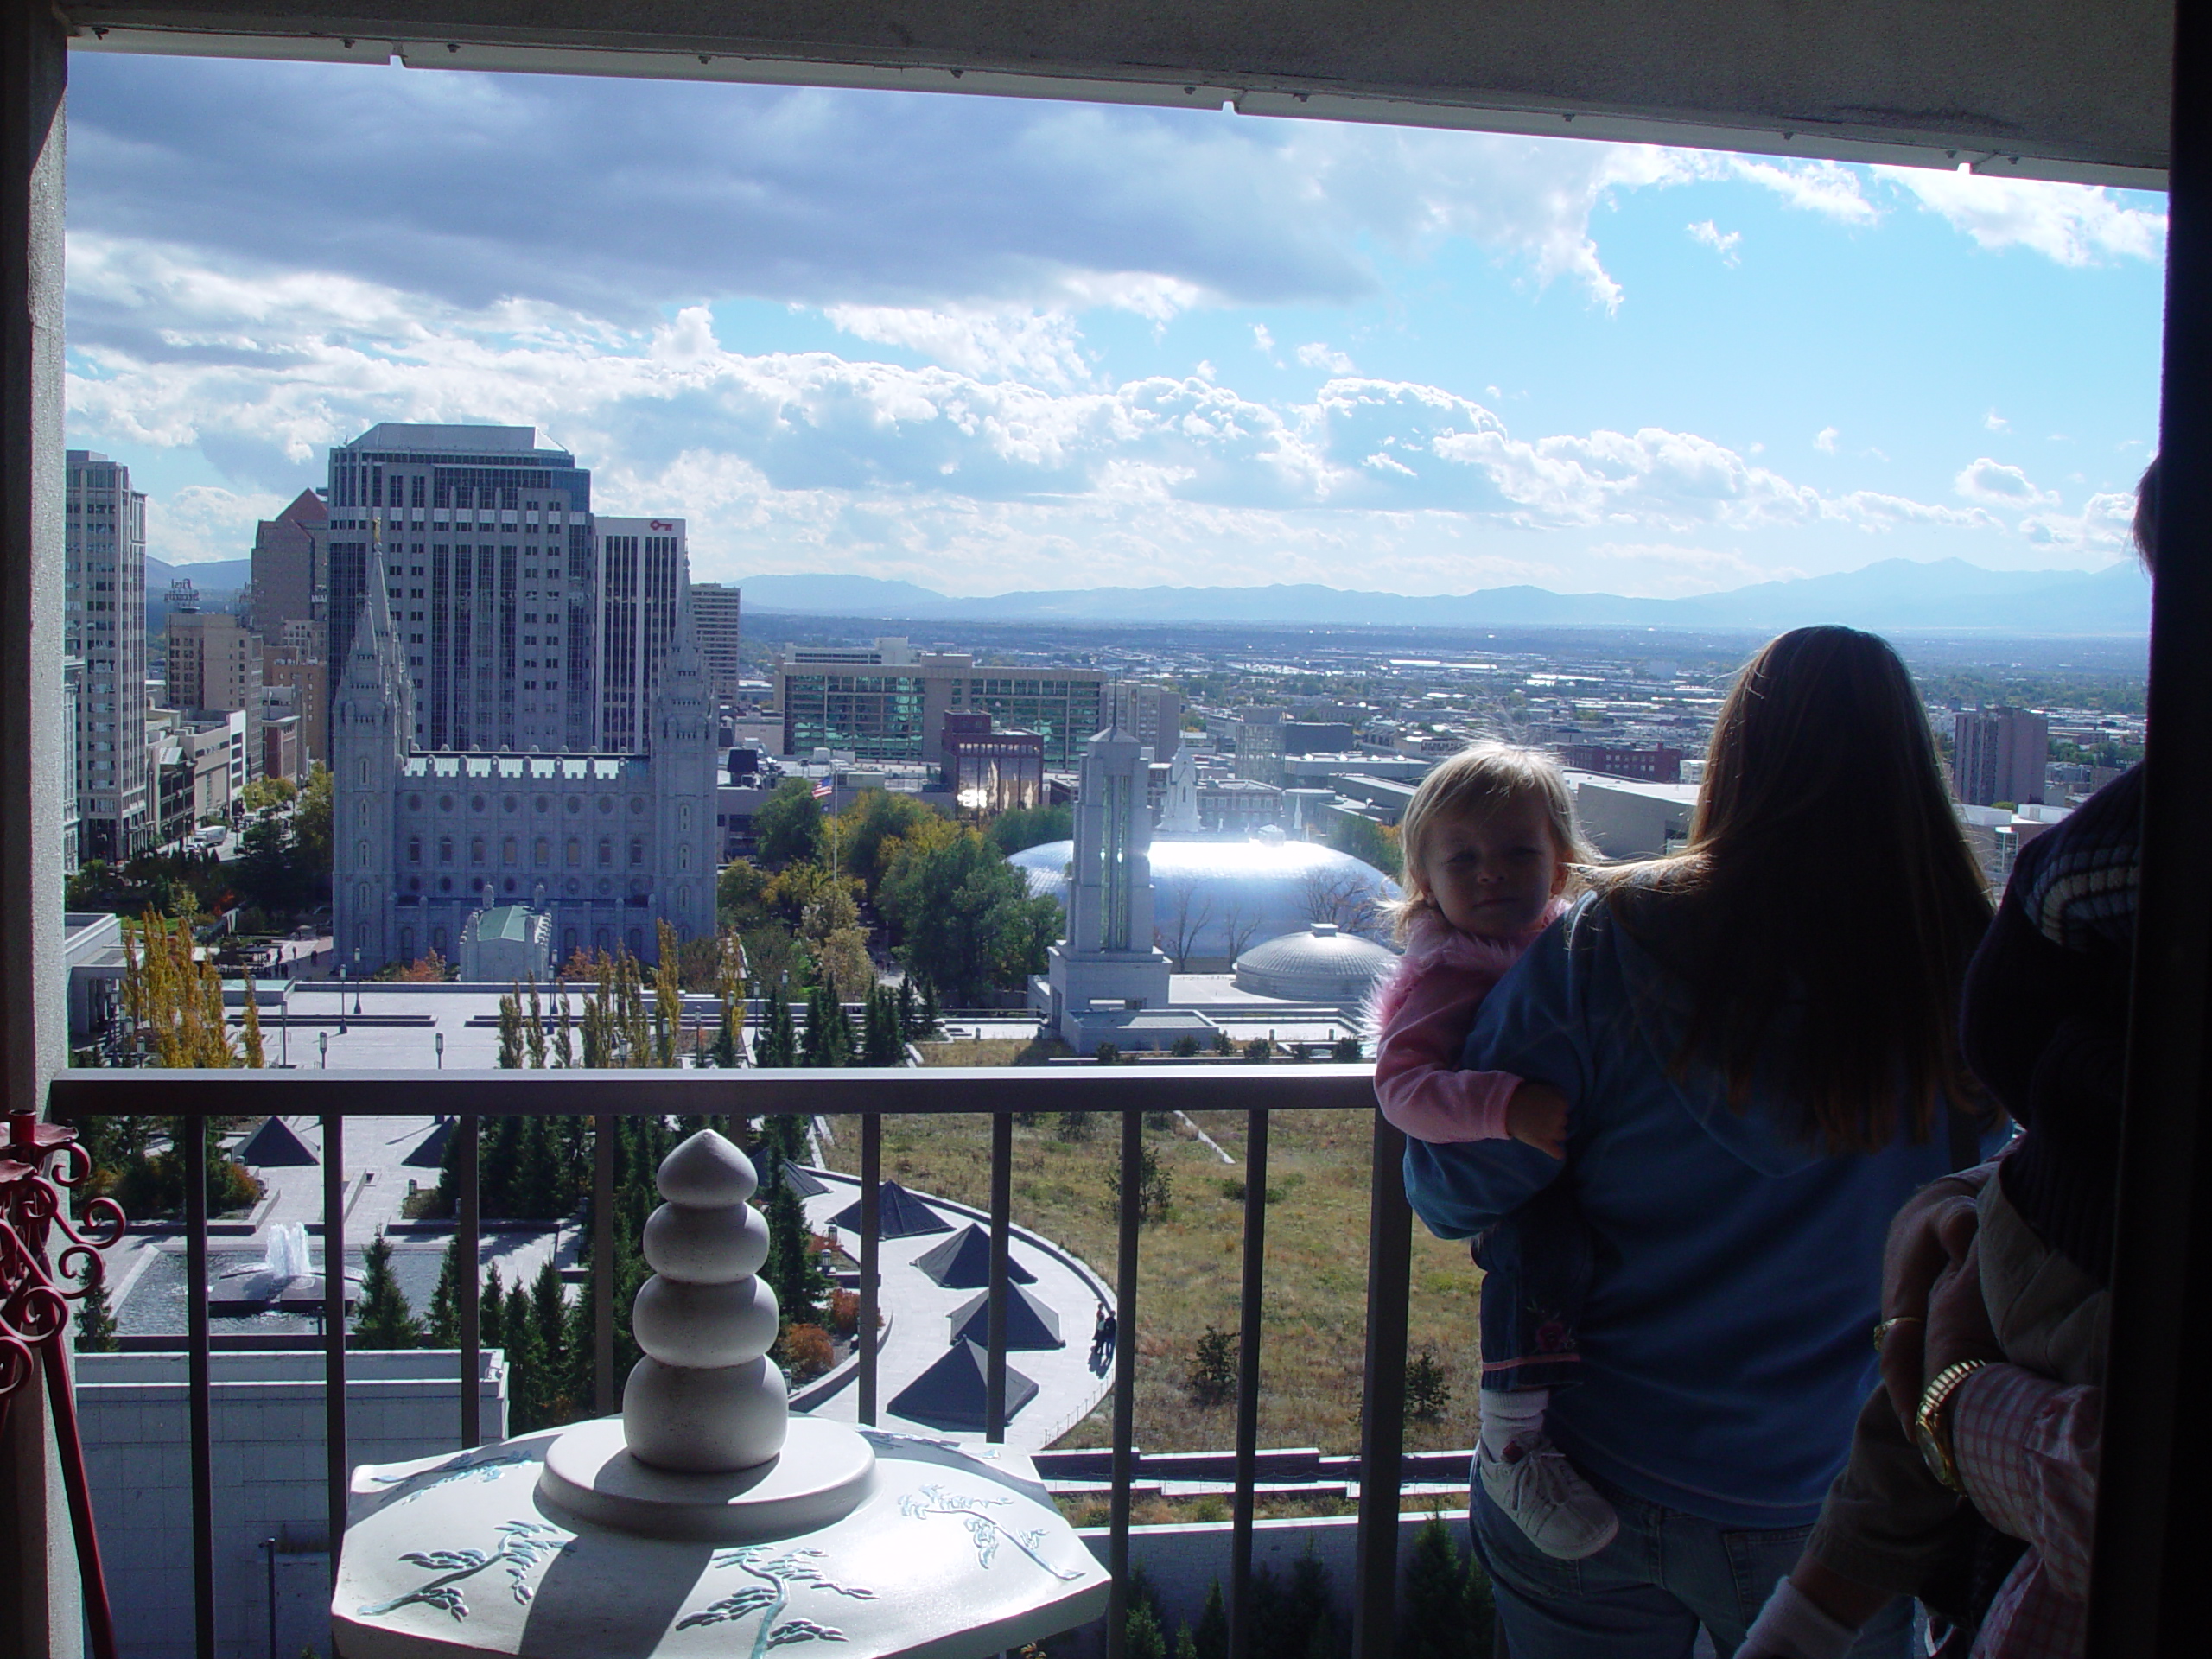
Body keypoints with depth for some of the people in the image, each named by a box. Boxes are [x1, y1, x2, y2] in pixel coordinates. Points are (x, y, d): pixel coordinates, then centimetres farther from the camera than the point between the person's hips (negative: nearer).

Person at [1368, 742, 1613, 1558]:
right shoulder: (1448, 971, -14)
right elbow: (1402, 1084, -28)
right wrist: (1508, 1107, -40)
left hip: (1584, 1170, 9)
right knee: (1543, 1243, -37)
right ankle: (1512, 1443, -28)